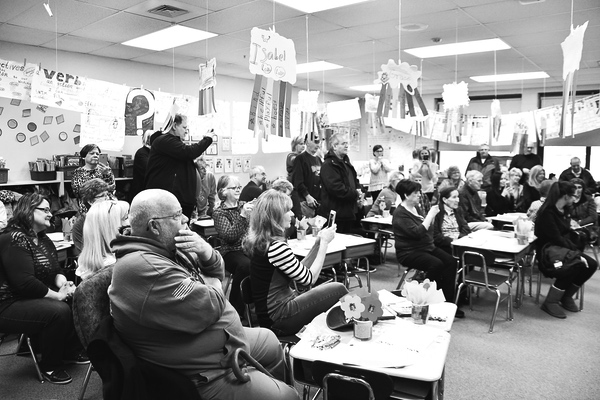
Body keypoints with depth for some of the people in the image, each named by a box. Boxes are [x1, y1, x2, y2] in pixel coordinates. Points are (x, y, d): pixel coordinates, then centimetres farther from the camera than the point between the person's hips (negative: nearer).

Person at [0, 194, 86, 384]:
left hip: (36, 297, 10)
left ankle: (71, 351, 13)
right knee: (59, 311, -29)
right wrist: (57, 295, -21)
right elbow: (24, 282, -27)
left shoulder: (44, 240, 10)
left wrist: (64, 284, -11)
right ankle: (50, 367, -7)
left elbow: (55, 271, 12)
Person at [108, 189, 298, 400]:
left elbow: (217, 273, 11)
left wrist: (208, 253, -12)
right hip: (208, 375, -10)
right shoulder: (142, 267, -29)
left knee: (272, 342, 28)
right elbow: (206, 309, -32)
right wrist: (213, 286, -9)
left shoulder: (168, 249, 2)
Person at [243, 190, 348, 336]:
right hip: (278, 320, -9)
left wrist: (317, 244, 4)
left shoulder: (261, 242, 5)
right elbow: (310, 278, -15)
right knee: (338, 289, -6)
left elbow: (300, 271, 10)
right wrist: (324, 243, -9)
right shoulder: (276, 247, -24)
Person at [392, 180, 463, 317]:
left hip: (427, 247, 8)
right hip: (409, 252, -8)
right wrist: (430, 215, -21)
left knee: (451, 261, -13)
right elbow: (417, 232, -26)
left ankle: (448, 301, -10)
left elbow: (427, 227, 21)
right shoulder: (400, 213, -15)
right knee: (436, 264, -29)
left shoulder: (416, 207, 12)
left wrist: (432, 215, 2)